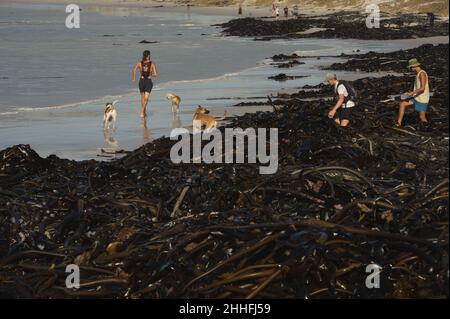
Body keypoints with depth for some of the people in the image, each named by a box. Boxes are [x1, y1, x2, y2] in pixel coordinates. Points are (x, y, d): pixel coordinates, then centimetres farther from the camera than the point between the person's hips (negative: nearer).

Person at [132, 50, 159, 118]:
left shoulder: (139, 63, -1)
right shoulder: (152, 64, -7)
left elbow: (134, 70, -13)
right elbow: (155, 74, -14)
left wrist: (134, 78, -2)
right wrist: (158, 74, 9)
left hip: (141, 81, 3)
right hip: (148, 81, -3)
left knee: (142, 97, 20)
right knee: (146, 98, -1)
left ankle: (144, 112, 29)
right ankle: (142, 112, -18)